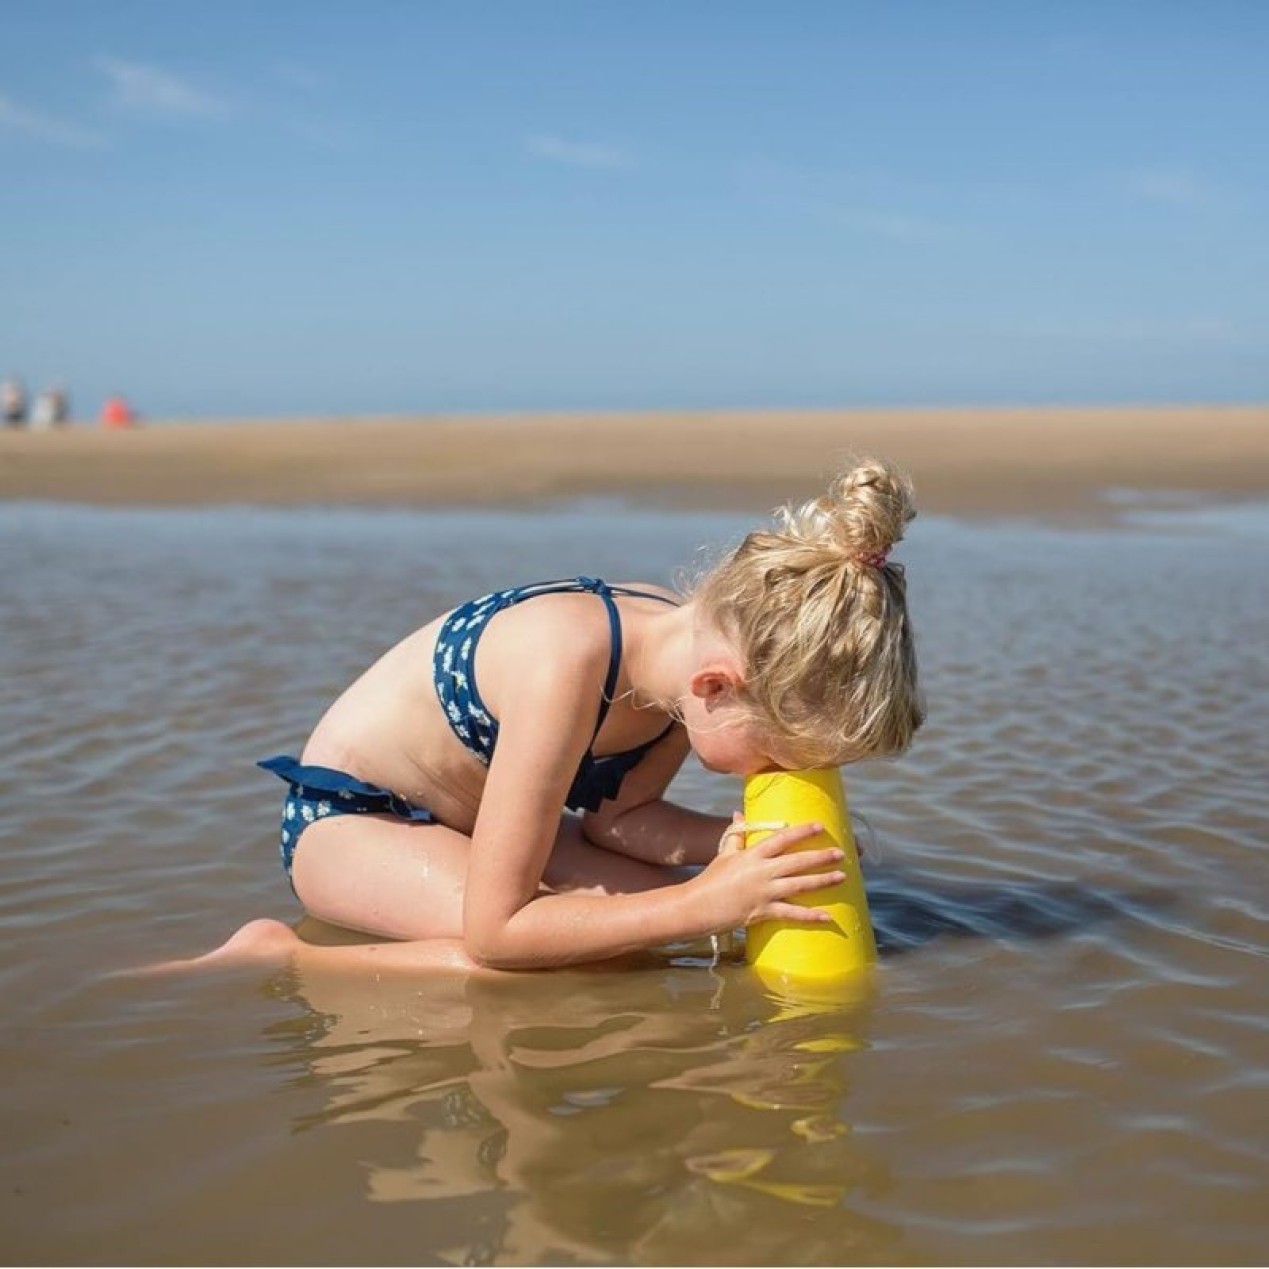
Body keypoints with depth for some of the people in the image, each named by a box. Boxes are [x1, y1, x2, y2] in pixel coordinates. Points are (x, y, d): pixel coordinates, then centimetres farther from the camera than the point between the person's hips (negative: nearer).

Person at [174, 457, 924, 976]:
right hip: (346, 814, -9)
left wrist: (735, 844, -19)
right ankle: (277, 958, -13)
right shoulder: (568, 659, -38)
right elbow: (493, 932, -35)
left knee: (661, 903, -7)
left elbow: (617, 813, -1)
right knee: (569, 953, -29)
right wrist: (709, 903, -36)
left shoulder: (701, 644, -17)